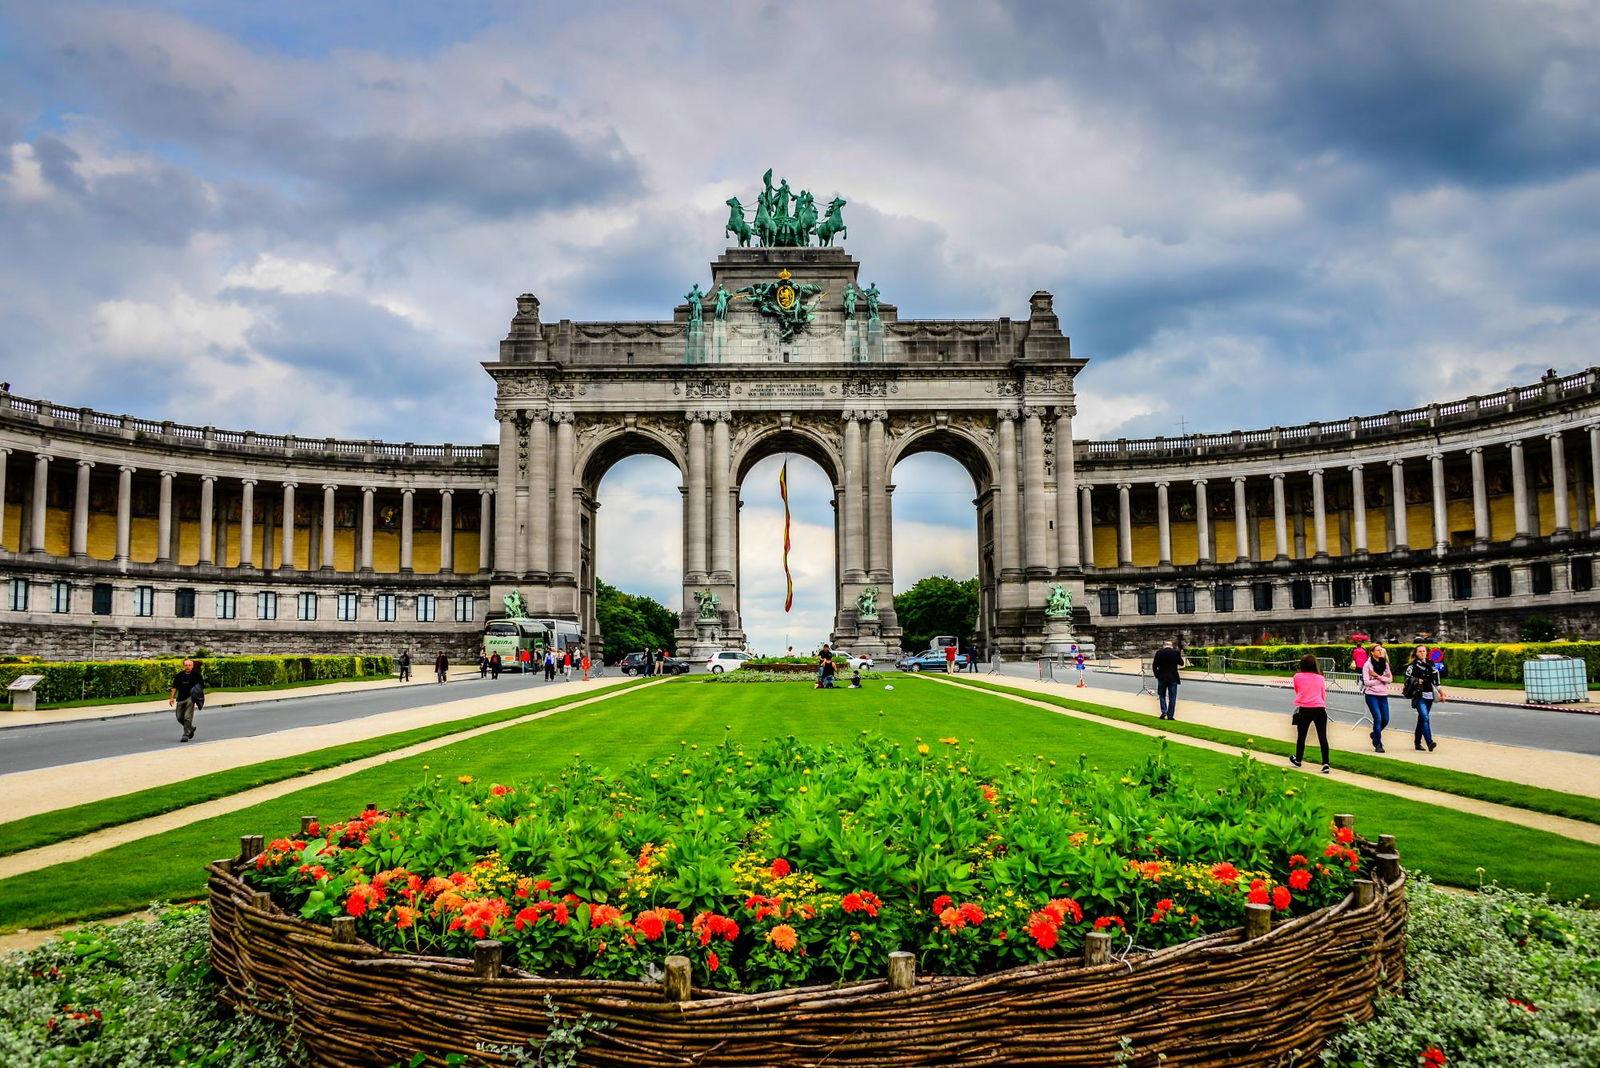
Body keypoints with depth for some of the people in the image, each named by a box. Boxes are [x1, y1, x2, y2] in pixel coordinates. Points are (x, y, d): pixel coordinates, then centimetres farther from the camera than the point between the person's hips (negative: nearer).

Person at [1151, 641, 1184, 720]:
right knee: (1172, 697, 7)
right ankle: (1170, 716, 6)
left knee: (1162, 695, 15)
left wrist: (1157, 675, 6)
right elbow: (1181, 663, 6)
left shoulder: (1159, 652, -5)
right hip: (1173, 678, 0)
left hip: (1162, 678, 0)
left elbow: (1154, 666, -4)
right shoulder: (1176, 652, -7)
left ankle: (1164, 711, -2)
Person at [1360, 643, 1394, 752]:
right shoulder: (1367, 664, -5)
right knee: (1378, 718, -10)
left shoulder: (1385, 664, 10)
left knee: (1385, 719, 4)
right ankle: (1378, 744, 0)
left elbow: (1390, 679, 5)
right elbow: (1367, 682, -10)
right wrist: (1381, 680, -4)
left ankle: (1375, 734, 33)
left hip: (1383, 695, 5)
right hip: (1371, 695, -5)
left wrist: (1378, 676, -9)